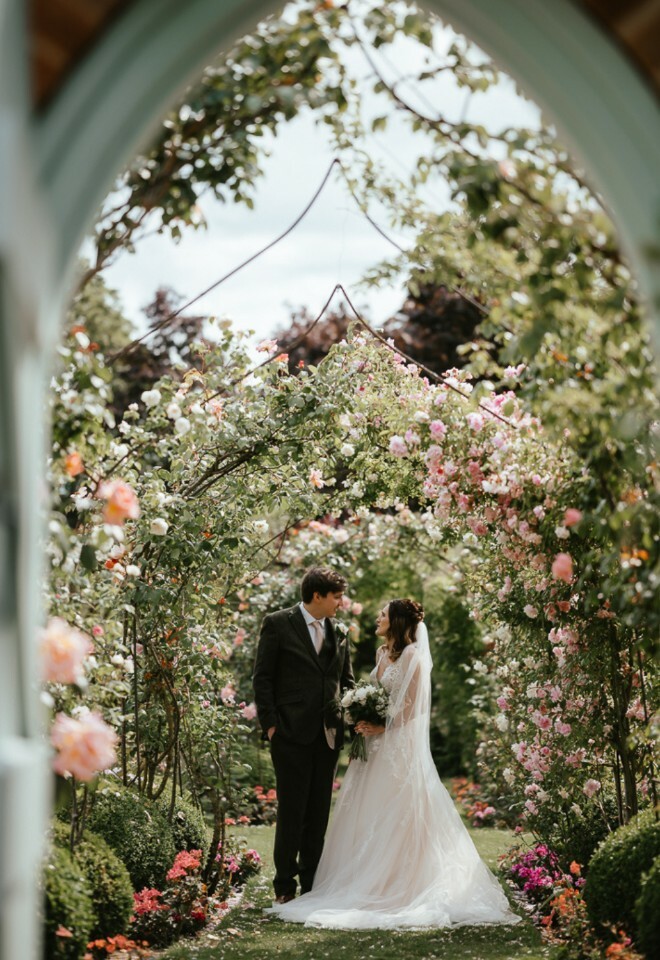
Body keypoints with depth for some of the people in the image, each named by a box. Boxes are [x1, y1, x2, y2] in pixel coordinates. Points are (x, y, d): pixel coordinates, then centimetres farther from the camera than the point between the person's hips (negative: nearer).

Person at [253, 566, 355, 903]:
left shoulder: (339, 634, 13)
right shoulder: (277, 624, -2)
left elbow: (347, 682, 19)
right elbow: (262, 677, -3)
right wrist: (270, 723, -9)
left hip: (328, 734, 5)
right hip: (292, 733, -5)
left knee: (319, 812, 8)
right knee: (292, 811, -2)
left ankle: (313, 884, 15)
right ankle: (285, 887, 6)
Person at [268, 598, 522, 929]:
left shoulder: (412, 657, -10)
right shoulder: (382, 653, 13)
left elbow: (412, 707, -13)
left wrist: (382, 728, -16)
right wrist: (364, 721, 2)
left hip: (400, 744, -8)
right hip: (377, 745, 8)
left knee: (394, 815, -4)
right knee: (368, 813, 7)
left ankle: (396, 884, 1)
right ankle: (369, 879, 12)